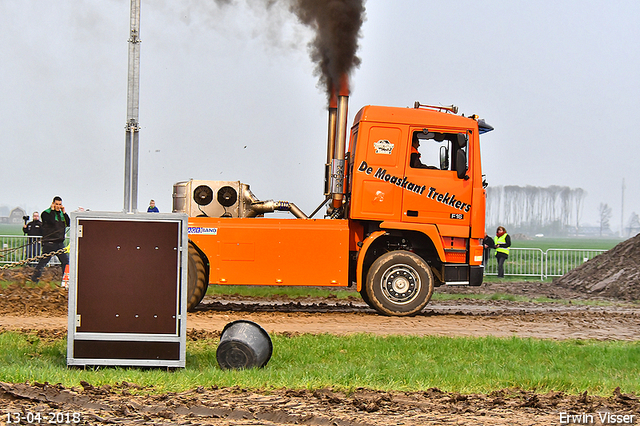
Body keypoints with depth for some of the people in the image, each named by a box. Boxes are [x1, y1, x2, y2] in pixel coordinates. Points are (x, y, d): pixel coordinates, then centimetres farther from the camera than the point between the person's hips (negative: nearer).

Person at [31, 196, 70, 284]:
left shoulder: (61, 213, 15)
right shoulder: (46, 213, -4)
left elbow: (68, 223, 6)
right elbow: (52, 221, -23)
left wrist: (64, 212, 2)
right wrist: (52, 210, -13)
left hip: (60, 243, 6)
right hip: (49, 243, -6)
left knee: (66, 261, 2)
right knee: (43, 261, -2)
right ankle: (34, 279, 7)